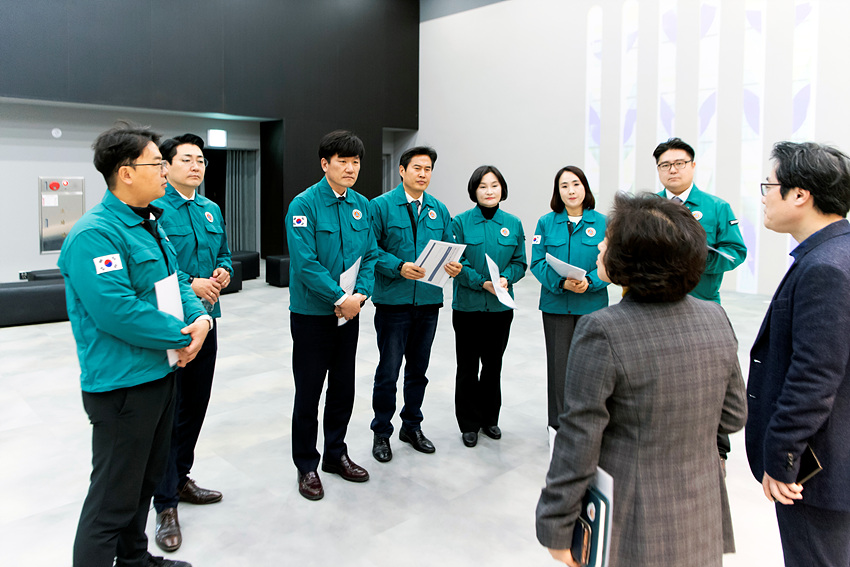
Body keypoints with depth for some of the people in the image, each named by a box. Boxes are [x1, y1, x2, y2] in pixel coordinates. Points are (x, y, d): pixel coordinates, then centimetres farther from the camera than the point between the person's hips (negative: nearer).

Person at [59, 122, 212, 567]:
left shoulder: (150, 225, 11)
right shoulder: (94, 234, -21)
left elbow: (176, 281, 13)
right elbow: (116, 310, -28)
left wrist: (201, 317, -7)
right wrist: (181, 337, -18)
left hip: (161, 372, 10)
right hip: (121, 384, -10)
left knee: (146, 479, 24)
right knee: (114, 497, 2)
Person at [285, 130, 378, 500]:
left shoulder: (362, 205, 5)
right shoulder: (304, 204, -13)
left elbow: (370, 255, 6)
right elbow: (304, 262, -19)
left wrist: (360, 294, -11)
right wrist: (340, 297, -21)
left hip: (349, 313, 6)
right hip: (312, 312, -5)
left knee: (343, 387, 15)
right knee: (309, 390, 5)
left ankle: (336, 454, 33)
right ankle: (307, 466, 21)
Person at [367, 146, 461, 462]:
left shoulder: (439, 210, 10)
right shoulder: (381, 206, -4)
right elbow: (371, 249, -10)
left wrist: (453, 266, -10)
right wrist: (399, 267, -23)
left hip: (428, 301, 5)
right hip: (393, 302, -4)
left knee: (418, 369, 16)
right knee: (388, 371, 2)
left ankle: (412, 427, 32)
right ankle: (381, 432, 19)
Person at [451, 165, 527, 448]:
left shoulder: (513, 223, 4)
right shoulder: (461, 222, -5)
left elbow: (520, 262, 5)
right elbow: (456, 263, -8)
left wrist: (505, 278, -15)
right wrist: (483, 282, -20)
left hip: (501, 306, 3)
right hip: (468, 305, -2)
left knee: (493, 364, 13)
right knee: (468, 366, 5)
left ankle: (490, 418, 30)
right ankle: (469, 423, 20)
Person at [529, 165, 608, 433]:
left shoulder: (602, 223, 2)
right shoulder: (546, 223, 2)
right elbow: (537, 263, -2)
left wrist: (590, 281, -19)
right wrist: (561, 282, -18)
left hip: (592, 303, 0)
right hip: (556, 304, 0)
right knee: (558, 362, 5)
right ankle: (558, 424, 19)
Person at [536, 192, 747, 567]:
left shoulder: (601, 332, -23)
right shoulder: (716, 318, -5)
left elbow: (579, 442, -19)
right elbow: (732, 417, 5)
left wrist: (556, 529, -8)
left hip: (632, 529, -5)